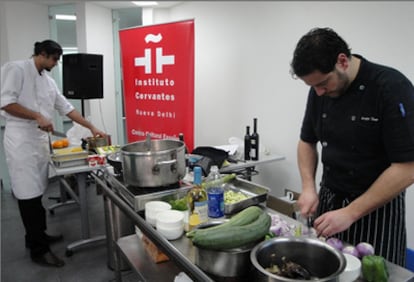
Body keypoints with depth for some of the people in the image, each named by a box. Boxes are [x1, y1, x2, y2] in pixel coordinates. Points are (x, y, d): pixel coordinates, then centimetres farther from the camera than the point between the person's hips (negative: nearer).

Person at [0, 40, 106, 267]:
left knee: (36, 192, 15)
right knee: (29, 194, -3)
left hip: (40, 139, 8)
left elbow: (66, 108, 16)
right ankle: (39, 250, 6)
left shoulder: (48, 81, 16)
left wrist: (92, 128, 14)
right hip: (21, 139, -8)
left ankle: (36, 236, 30)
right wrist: (37, 116, -17)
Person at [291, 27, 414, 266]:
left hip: (377, 208, -5)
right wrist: (309, 187, -6)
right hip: (328, 199, 5)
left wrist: (350, 213, -22)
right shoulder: (320, 90, -2)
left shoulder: (393, 88, -20)